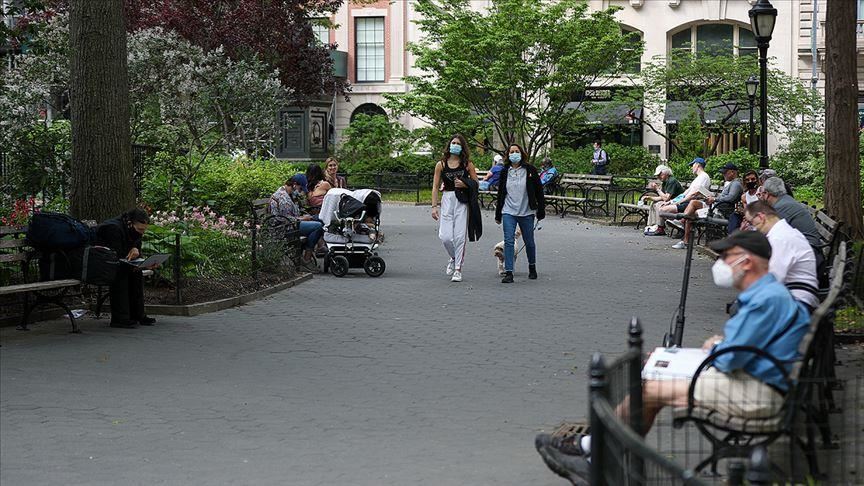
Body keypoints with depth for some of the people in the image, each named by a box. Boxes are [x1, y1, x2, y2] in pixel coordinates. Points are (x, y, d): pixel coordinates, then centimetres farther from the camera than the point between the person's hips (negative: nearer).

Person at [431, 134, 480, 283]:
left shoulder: (467, 164, 4)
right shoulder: (441, 164, 6)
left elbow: (476, 184, 8)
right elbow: (435, 187, 6)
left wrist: (464, 185, -11)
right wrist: (434, 206, -1)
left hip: (462, 202, -1)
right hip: (447, 200, 1)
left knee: (460, 236, -5)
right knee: (445, 236, -7)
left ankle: (458, 269, 3)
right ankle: (454, 258, 24)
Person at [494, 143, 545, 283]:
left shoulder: (530, 170, -2)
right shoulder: (505, 172, 7)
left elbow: (539, 190, 1)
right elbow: (501, 193, 14)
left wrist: (541, 210, -2)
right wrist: (498, 214, 16)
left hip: (526, 213, -1)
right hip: (508, 212, 1)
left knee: (529, 242, 11)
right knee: (509, 241, -11)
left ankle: (532, 267, 34)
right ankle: (508, 273, -13)